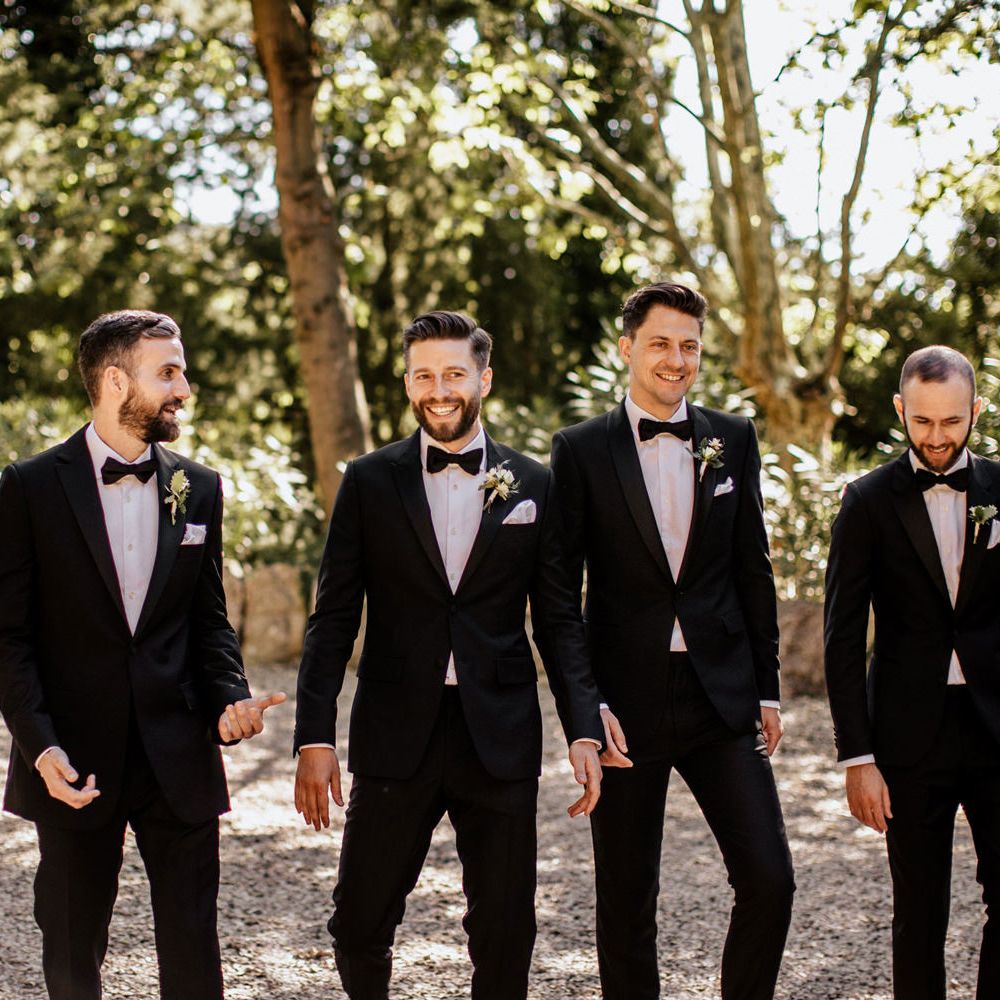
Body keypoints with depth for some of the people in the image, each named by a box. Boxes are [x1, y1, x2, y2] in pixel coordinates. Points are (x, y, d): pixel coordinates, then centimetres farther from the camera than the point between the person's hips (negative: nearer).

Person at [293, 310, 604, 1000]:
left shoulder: (533, 486, 5)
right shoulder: (370, 482, 3)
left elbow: (559, 620, 6)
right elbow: (334, 618, 3)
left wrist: (584, 730, -4)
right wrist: (315, 736, -5)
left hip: (500, 736, 1)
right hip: (396, 735, 0)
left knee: (505, 930, 5)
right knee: (360, 922, 3)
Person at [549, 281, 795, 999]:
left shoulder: (733, 440, 8)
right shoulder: (582, 449, -1)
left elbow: (753, 571, 10)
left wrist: (766, 688, 7)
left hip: (721, 696, 2)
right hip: (627, 699, -2)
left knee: (769, 880, -5)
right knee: (627, 900, 6)